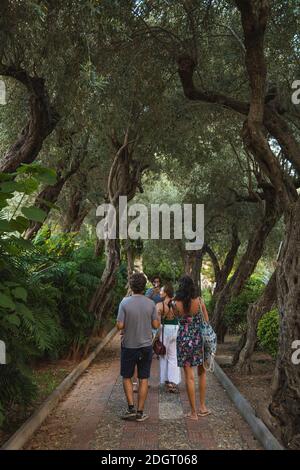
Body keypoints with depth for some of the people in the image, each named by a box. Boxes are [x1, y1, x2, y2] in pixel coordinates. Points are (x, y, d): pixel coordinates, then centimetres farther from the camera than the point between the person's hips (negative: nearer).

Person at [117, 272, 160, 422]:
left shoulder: (125, 302, -13)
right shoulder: (150, 303, -7)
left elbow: (120, 325, -13)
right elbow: (156, 325, -3)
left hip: (129, 346, -1)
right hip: (146, 346, 2)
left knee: (127, 377, 15)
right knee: (143, 379, 9)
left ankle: (131, 408, 7)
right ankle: (140, 412, 13)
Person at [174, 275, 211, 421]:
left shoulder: (177, 303, -11)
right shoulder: (199, 300, -6)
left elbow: (177, 317, 3)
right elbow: (206, 321, 0)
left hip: (184, 340, -1)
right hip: (199, 338, 2)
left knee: (189, 376, 5)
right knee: (202, 373, 19)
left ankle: (193, 412, 12)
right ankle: (202, 407, 24)